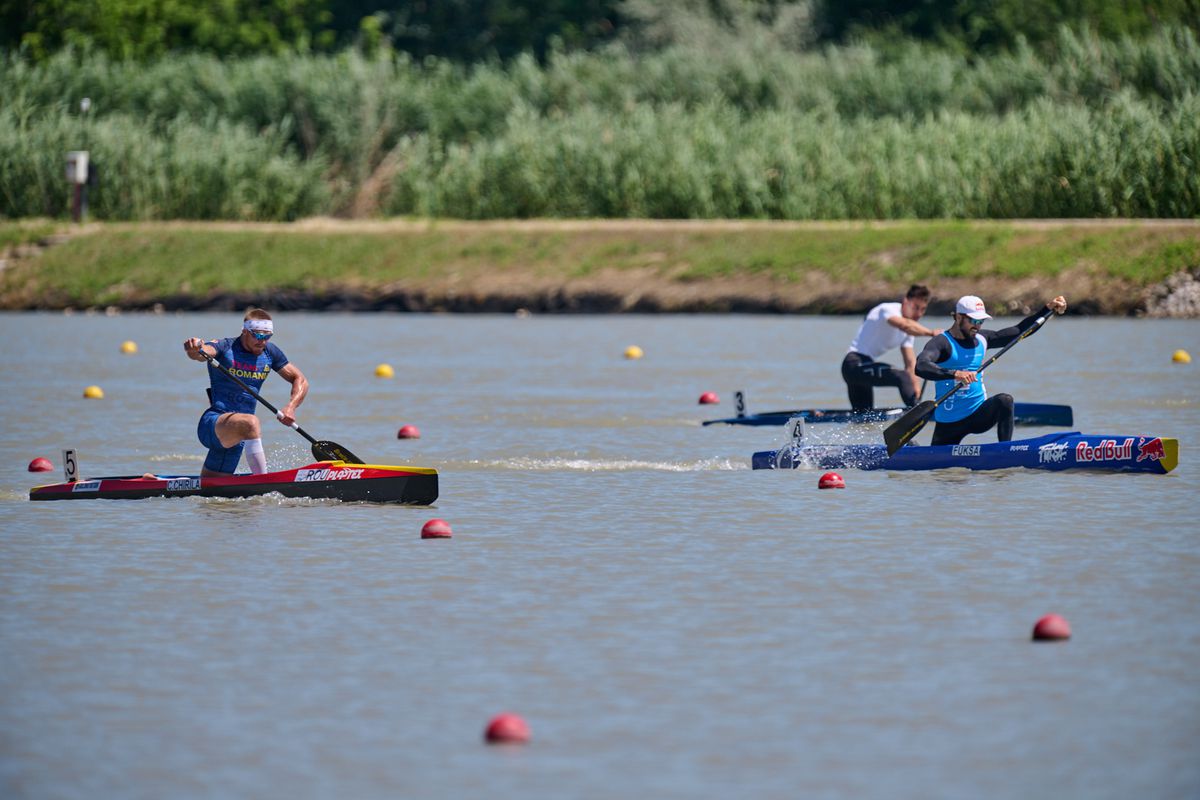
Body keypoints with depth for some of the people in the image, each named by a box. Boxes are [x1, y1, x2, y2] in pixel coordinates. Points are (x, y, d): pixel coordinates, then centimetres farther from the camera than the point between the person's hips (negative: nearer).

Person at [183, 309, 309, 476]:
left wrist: (291, 407, -6)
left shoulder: (270, 352, 9)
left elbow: (300, 380, 13)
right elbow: (203, 352, -28)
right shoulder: (225, 347, -8)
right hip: (212, 423, -7)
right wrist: (193, 348, -54)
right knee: (250, 422, -38)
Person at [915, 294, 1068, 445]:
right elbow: (921, 367, -32)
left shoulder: (981, 339, 8)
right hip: (950, 423, -4)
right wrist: (954, 373, -46)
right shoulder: (942, 343, -13)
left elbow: (1018, 331, 16)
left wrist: (1048, 308, 7)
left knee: (1004, 400, -24)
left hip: (979, 414, 4)